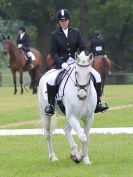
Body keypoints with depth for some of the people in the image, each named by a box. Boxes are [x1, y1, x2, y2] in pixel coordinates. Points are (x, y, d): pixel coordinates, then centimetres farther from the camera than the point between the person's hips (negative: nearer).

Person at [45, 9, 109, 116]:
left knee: (96, 75, -12)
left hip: (76, 62, 2)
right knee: (51, 80, -29)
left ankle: (97, 103, -2)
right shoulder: (55, 35, 2)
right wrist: (61, 63, -20)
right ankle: (51, 105, -10)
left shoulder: (76, 33, 7)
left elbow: (83, 48, 3)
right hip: (61, 64, -2)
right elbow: (53, 52, -3)